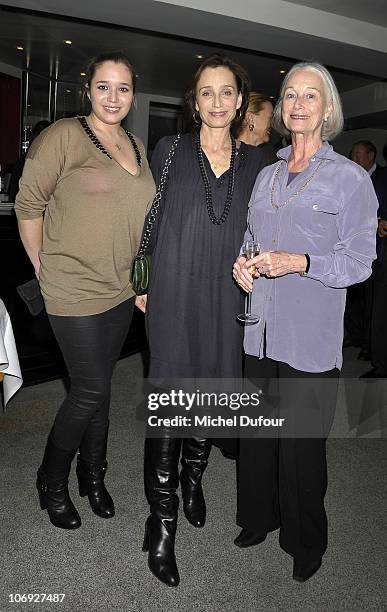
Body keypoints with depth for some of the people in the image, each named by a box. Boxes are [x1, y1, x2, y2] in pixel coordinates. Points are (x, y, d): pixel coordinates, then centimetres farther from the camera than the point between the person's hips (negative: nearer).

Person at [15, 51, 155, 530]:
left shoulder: (137, 147, 11)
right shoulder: (64, 136, -10)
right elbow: (28, 206, -8)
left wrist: (138, 278, 15)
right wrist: (45, 269, -6)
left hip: (121, 290, 6)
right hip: (75, 291, -6)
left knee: (97, 386, 16)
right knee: (92, 389, -1)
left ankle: (92, 475, 35)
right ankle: (51, 482, 25)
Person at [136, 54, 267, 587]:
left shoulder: (254, 160, 11)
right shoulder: (170, 151, 4)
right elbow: (148, 218, 6)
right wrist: (142, 281, 2)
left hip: (228, 297, 3)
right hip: (174, 294, -2)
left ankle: (192, 478, 39)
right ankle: (162, 522, 13)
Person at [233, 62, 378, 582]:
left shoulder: (351, 178, -3)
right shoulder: (267, 175, 14)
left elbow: (359, 262, -7)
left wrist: (299, 262, -20)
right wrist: (243, 262, 0)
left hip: (311, 336, -5)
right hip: (262, 329, 5)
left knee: (302, 441, 5)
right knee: (256, 433, 14)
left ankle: (306, 542, 30)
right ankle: (260, 518, 38)